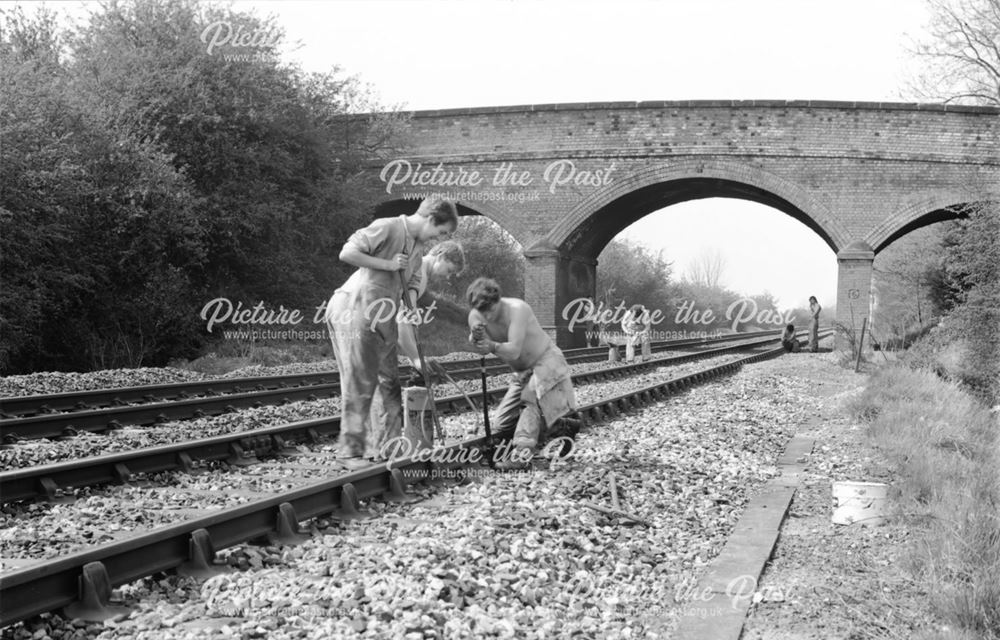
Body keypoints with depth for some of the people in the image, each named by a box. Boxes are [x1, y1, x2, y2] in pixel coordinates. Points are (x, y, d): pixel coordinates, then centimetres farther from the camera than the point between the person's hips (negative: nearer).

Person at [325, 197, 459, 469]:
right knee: (359, 383, -6)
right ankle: (351, 451, 1)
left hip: (383, 318, 9)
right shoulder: (387, 227, -14)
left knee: (391, 380, 10)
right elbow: (347, 253, -22)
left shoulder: (418, 245, 13)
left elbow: (412, 284, 11)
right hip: (355, 311, -9)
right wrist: (387, 264, -19)